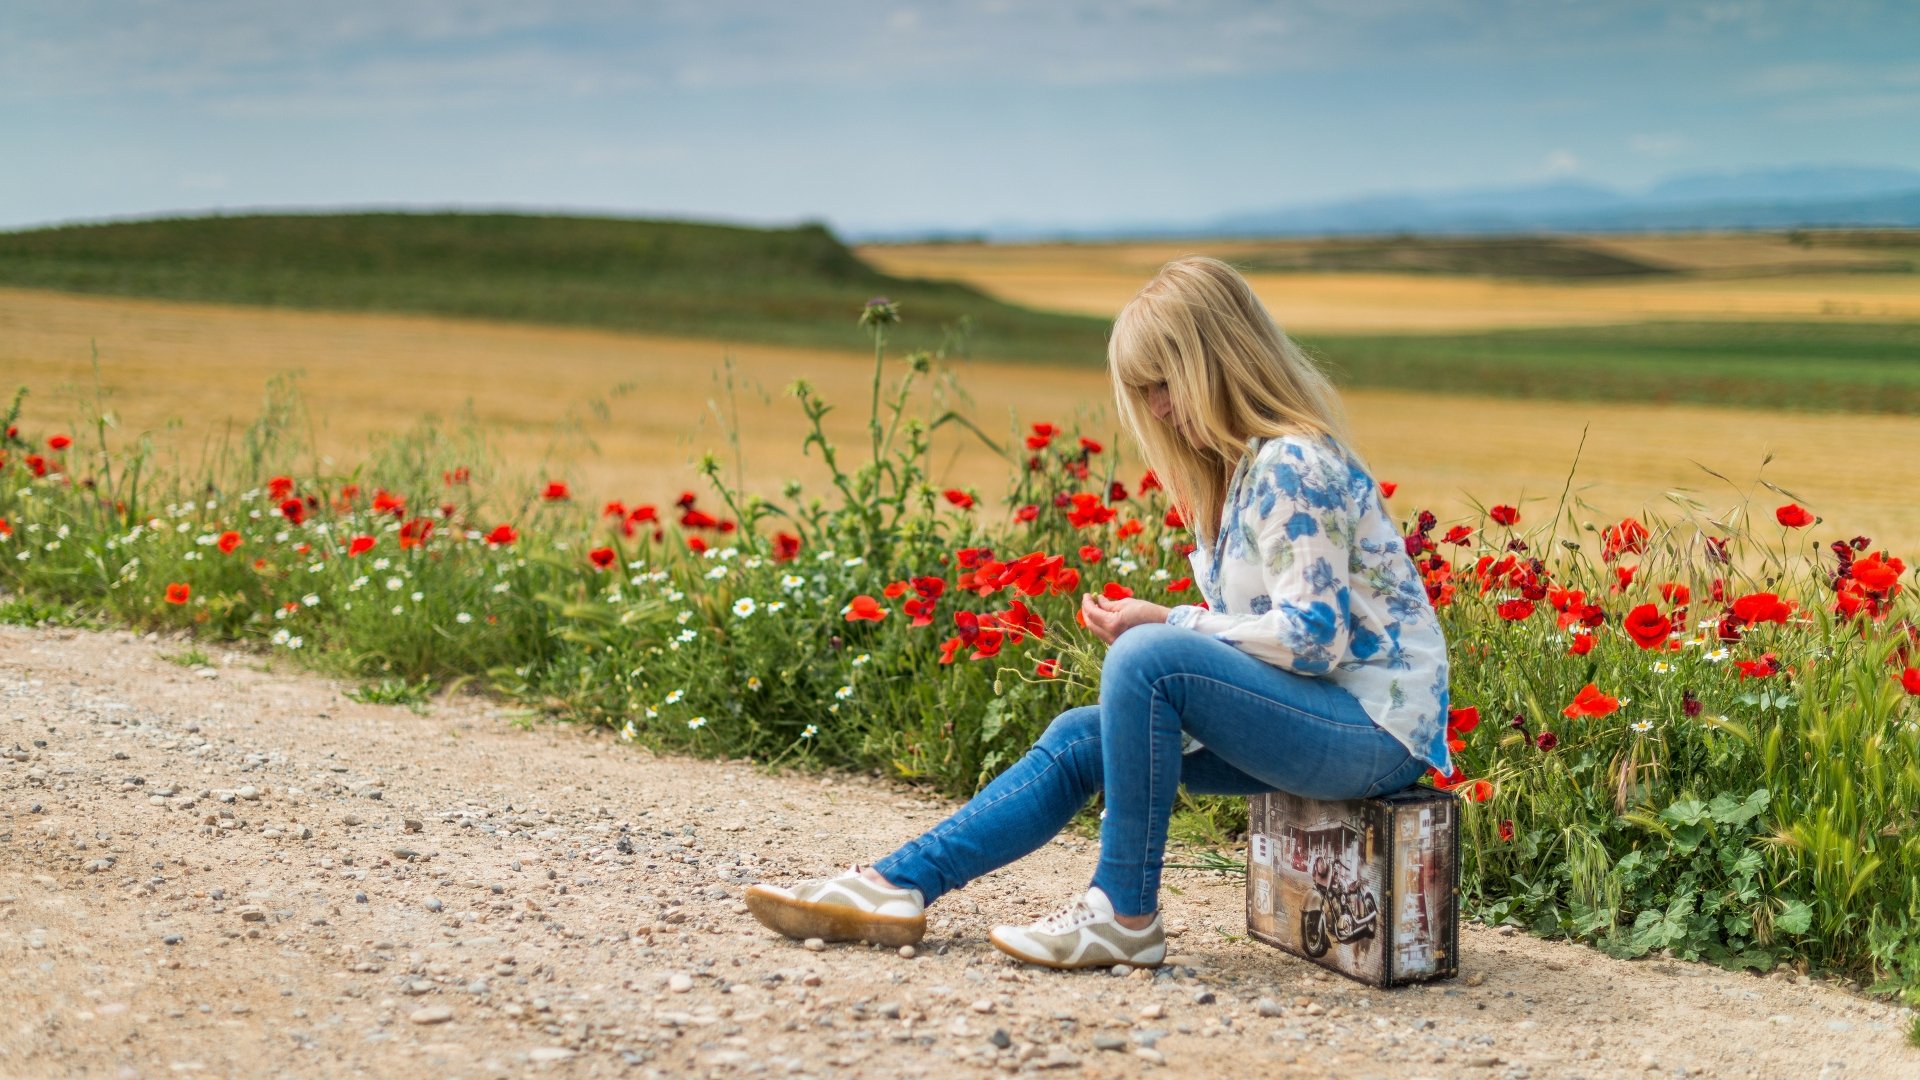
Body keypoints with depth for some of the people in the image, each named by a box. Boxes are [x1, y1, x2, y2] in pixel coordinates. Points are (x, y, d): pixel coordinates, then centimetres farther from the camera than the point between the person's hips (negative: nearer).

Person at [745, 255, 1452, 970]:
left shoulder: (1293, 465, -17)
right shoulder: (1248, 462, 14)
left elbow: (1310, 636, -22)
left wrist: (1165, 623, -15)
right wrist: (1154, 624, 1)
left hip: (1374, 728, -10)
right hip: (1318, 715, 10)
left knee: (1148, 657, -28)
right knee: (1078, 738, 4)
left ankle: (1125, 916, -18)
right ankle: (896, 888, 2)